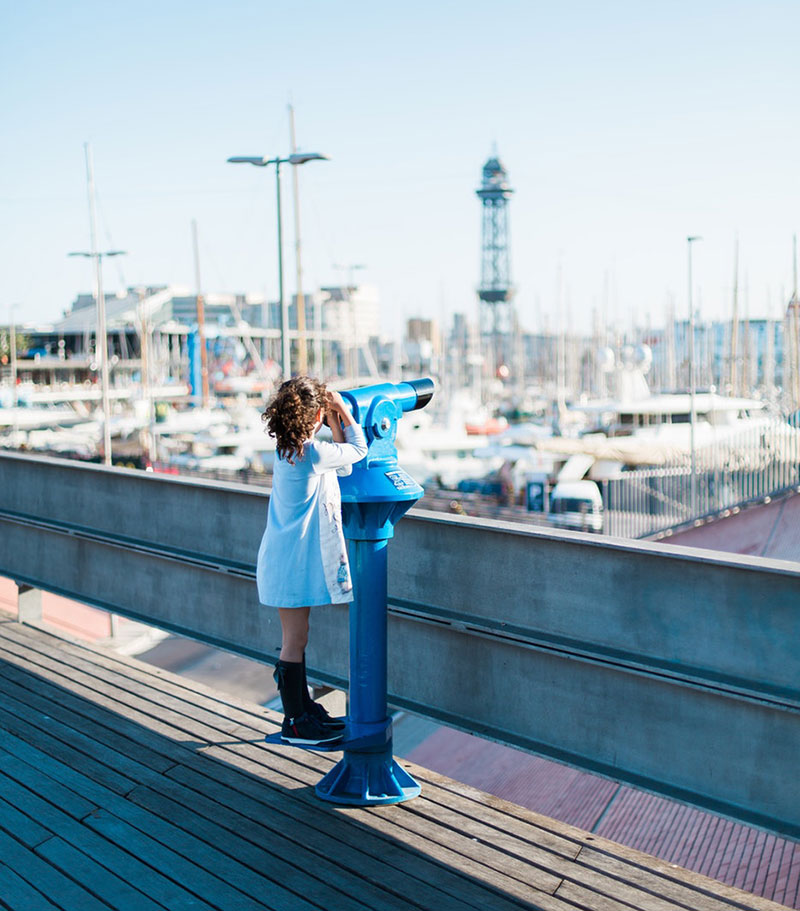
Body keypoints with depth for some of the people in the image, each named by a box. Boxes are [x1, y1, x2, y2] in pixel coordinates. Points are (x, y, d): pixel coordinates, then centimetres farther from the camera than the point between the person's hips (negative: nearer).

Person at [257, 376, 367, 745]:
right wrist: (343, 411, 4)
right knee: (295, 642, 1)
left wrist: (334, 423, 12)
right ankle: (295, 723, 12)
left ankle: (304, 707, 31)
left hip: (288, 558, 9)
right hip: (294, 559, -9)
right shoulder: (312, 452, -20)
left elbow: (343, 464, 16)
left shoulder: (287, 450, 7)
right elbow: (358, 449, -5)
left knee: (296, 639, 18)